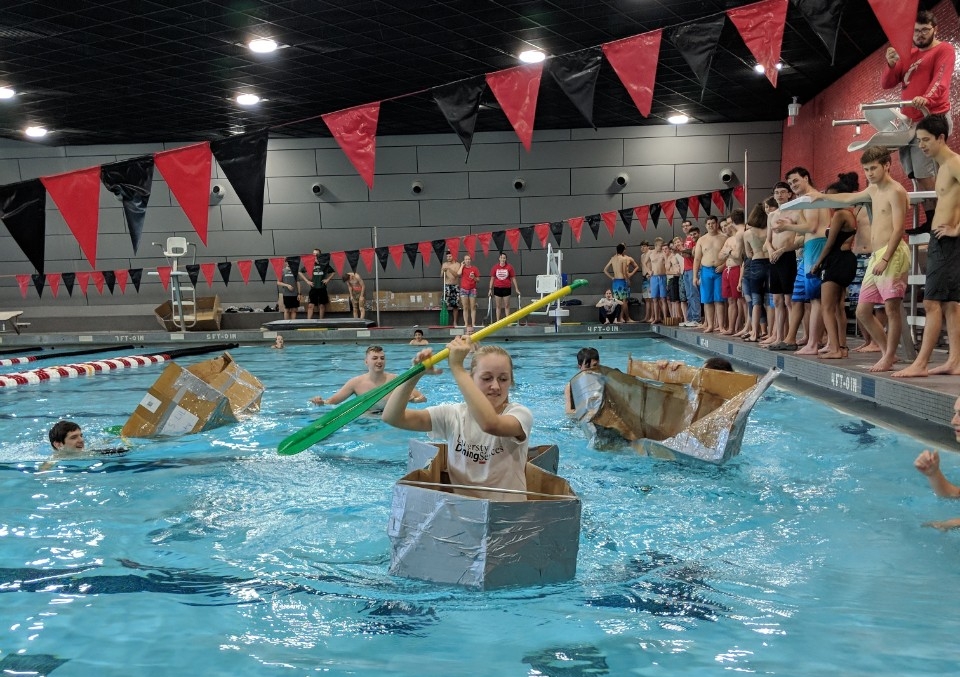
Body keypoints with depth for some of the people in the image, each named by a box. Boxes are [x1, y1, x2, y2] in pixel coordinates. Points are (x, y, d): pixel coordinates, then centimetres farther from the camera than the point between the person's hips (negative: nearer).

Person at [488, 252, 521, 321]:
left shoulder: (509, 267, -3)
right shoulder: (495, 267, 0)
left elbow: (513, 278, 1)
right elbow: (492, 279, 5)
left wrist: (516, 289, 0)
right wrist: (490, 289, 3)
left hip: (506, 288, -1)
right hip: (497, 288, 1)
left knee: (507, 305, 4)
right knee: (498, 306, 7)